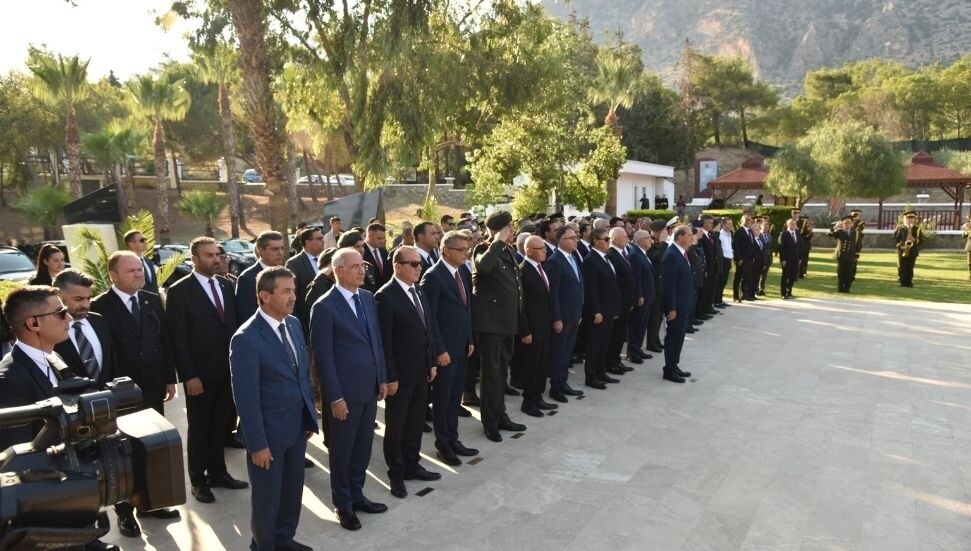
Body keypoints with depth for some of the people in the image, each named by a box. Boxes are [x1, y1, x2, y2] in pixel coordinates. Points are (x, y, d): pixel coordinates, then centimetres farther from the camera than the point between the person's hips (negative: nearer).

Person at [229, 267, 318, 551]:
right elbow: (246, 398, -19)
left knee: (293, 489, 21)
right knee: (267, 495, 14)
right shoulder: (246, 338, -22)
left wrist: (310, 416, 10)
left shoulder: (294, 324, 1)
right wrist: (257, 444, -17)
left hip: (298, 426, 7)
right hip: (269, 431, -7)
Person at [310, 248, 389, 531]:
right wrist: (335, 397, -16)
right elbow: (323, 356, -15)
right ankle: (343, 504, 28)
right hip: (344, 392, -6)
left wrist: (382, 378, 10)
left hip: (369, 387, 6)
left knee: (363, 446, 17)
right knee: (342, 450, 11)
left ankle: (356, 495, 35)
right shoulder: (324, 307, -15)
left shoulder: (368, 298, 6)